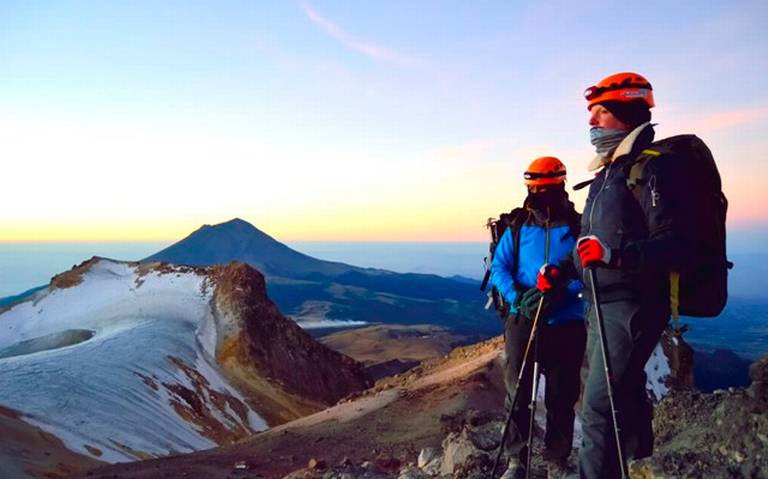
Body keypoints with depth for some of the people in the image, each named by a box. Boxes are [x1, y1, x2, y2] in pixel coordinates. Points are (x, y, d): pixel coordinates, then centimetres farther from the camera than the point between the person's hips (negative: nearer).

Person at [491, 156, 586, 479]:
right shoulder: (517, 227, 4)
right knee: (517, 393, 3)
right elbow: (498, 268, 0)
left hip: (566, 324, 0)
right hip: (522, 320, 1)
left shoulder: (577, 226, 1)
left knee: (561, 397, 9)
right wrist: (518, 297, -17)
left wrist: (560, 293, -23)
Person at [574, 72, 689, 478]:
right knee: (622, 395, 20)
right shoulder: (607, 173, 17)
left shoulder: (652, 168, -12)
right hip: (602, 305, 10)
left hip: (632, 305, -10)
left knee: (600, 407, -11)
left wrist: (613, 253, -33)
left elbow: (674, 244, -20)